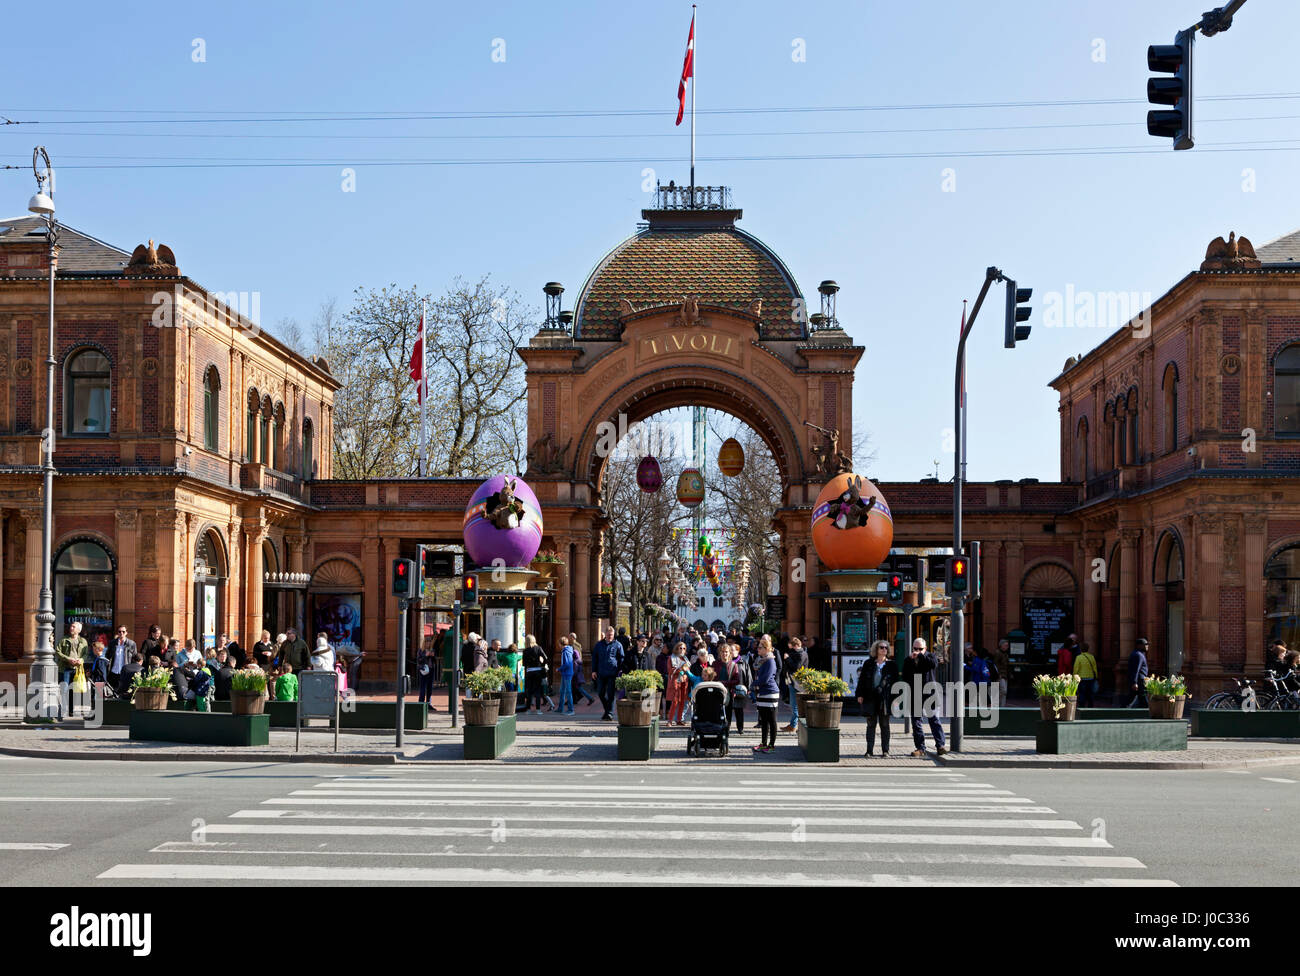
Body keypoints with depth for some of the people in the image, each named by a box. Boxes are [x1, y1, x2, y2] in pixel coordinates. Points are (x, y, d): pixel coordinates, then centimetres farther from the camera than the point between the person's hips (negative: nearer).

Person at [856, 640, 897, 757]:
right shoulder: (868, 664, 9)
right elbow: (862, 680, 9)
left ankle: (885, 750, 10)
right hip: (870, 699, 1)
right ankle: (869, 750, 7)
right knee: (871, 725, 4)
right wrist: (859, 694, 0)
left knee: (884, 725, 4)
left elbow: (895, 682, 6)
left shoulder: (891, 665, 7)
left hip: (885, 699, -1)